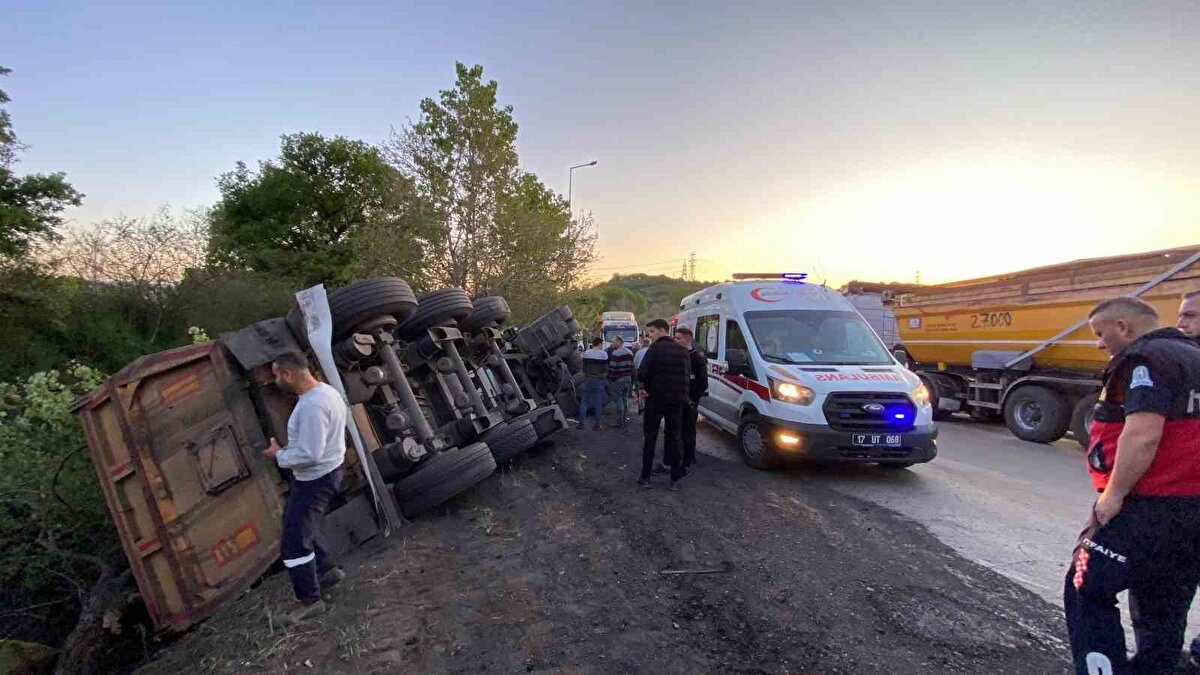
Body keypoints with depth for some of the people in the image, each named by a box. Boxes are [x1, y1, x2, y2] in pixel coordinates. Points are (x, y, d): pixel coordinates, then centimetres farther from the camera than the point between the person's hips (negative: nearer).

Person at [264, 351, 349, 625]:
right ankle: (327, 569, 39)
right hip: (324, 472, 11)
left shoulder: (311, 406, -29)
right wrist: (287, 450, 11)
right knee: (300, 524, 27)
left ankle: (310, 601, 14)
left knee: (293, 542, 0)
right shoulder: (325, 390, 3)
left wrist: (279, 455, -13)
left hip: (315, 480, -10)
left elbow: (308, 455, -30)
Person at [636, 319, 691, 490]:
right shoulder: (682, 350, 7)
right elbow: (688, 375, 6)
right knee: (673, 437, 13)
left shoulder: (655, 348, -11)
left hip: (656, 399, -5)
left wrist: (647, 387, 1)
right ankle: (675, 480, 14)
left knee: (650, 438, 7)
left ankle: (645, 477, 10)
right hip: (677, 400, 5)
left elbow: (642, 374, -18)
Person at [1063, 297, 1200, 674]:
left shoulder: (1146, 359, -14)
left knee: (1086, 591, 0)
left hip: (1153, 508, -9)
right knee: (1164, 610, 17)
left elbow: (1143, 435, -25)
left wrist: (1113, 495, -19)